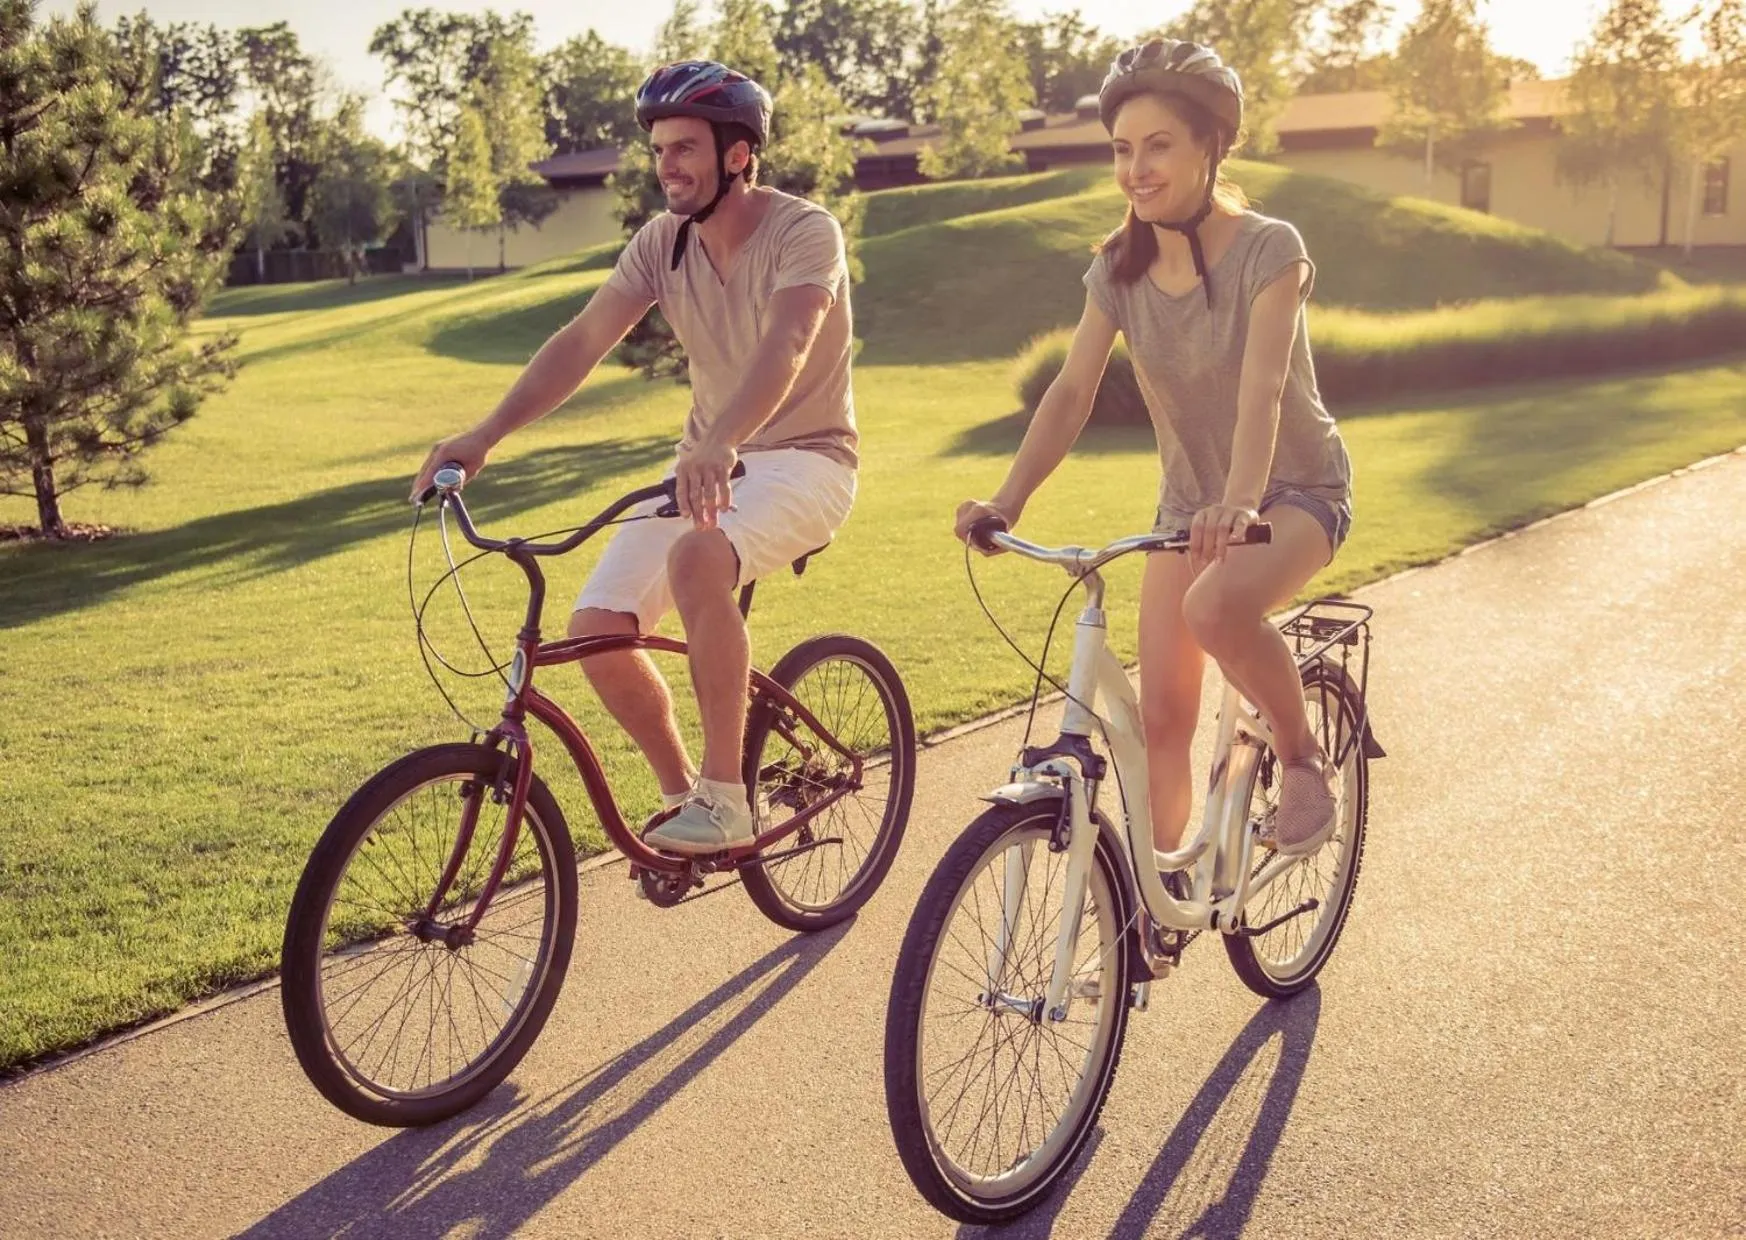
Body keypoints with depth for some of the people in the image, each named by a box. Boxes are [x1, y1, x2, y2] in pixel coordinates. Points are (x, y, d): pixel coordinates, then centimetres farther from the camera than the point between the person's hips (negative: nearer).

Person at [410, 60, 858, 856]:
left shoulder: (804, 232, -17)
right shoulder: (662, 242, 0)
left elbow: (786, 347, -35)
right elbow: (582, 342, -8)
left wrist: (718, 445, -53)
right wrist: (485, 436, -20)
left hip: (803, 457, -6)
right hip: (708, 462, 6)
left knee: (697, 557, -37)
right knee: (596, 627, -12)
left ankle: (725, 800, -24)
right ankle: (682, 793, 12)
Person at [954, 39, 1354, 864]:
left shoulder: (1267, 249, -18)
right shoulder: (1119, 267, -5)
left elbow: (1260, 387, -32)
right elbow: (1072, 390, -13)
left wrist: (1239, 501, -49)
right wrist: (1007, 500, -29)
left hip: (1296, 489, -5)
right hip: (1189, 501, 5)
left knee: (1217, 606, -36)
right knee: (1161, 715, -1)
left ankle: (1302, 759, -10)